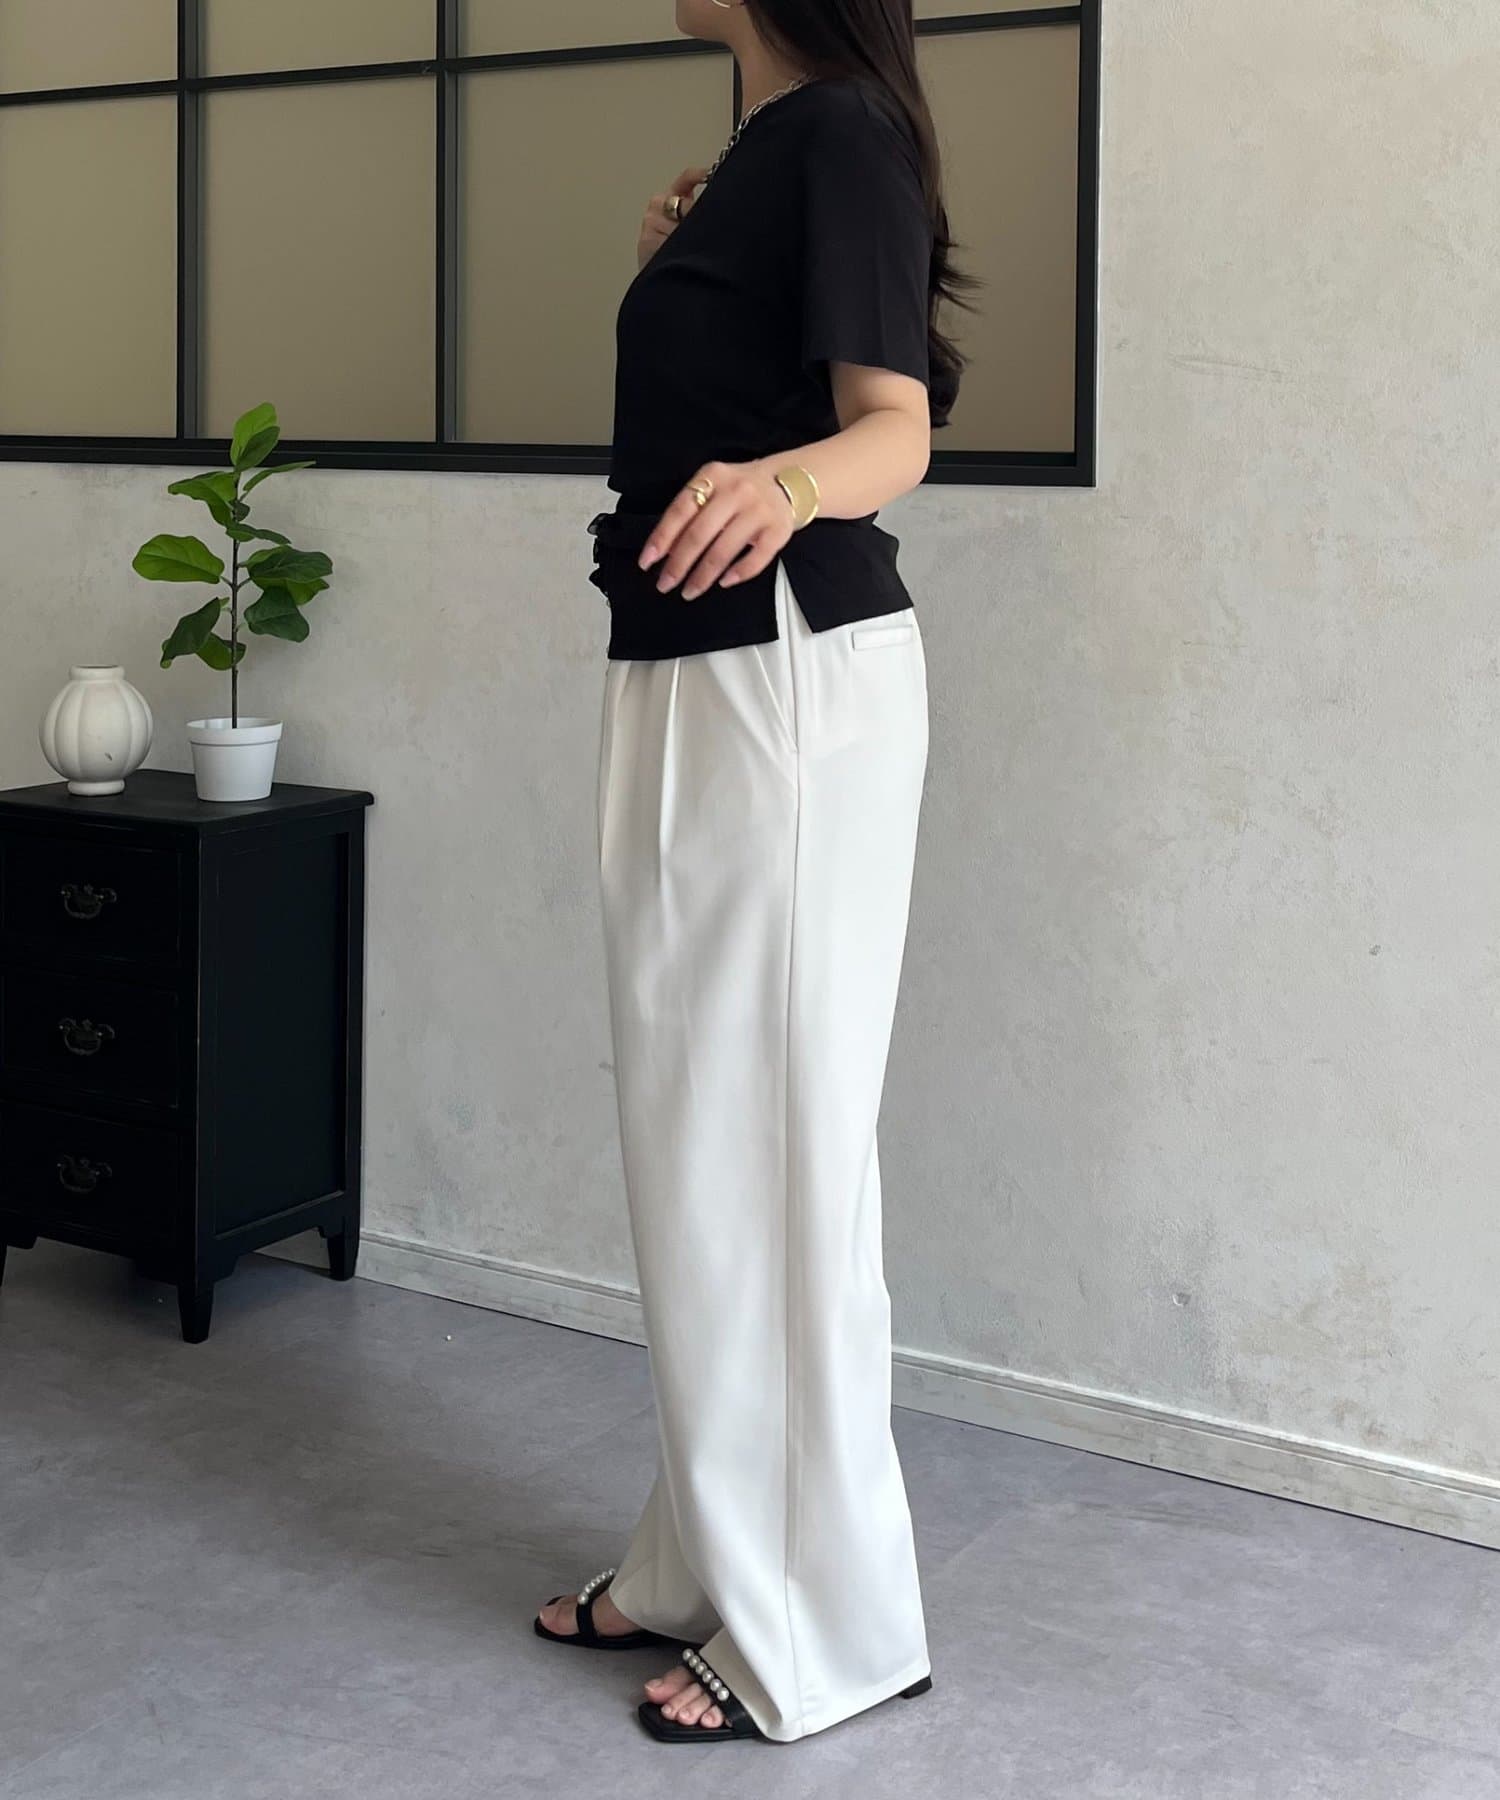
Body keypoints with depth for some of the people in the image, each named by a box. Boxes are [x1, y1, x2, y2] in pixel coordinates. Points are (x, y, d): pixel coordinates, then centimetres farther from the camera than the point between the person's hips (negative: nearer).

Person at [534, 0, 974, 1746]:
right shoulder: (765, 148, 17)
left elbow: (892, 428, -22)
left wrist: (784, 482, -41)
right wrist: (678, 273, 18)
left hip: (791, 681, -10)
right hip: (687, 682, 10)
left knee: (772, 1131, -5)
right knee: (694, 1127, 14)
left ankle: (823, 1628, 7)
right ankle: (708, 1561, 26)